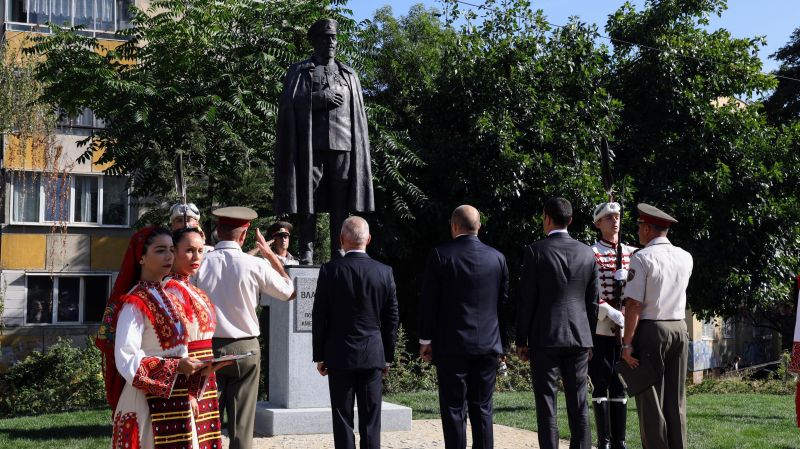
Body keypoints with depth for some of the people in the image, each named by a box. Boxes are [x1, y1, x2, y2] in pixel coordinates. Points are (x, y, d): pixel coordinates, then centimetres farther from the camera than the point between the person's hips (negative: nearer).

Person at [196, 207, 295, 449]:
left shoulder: (201, 263, -7)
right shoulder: (255, 265, -8)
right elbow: (288, 291, 8)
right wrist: (269, 254, 15)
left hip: (208, 347, 1)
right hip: (245, 348, -1)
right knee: (242, 426, 5)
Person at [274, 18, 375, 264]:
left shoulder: (349, 75, 19)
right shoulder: (300, 71, 11)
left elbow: (358, 113, 16)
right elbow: (288, 103, -1)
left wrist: (359, 147, 6)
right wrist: (319, 98, -10)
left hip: (343, 144, 2)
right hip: (312, 144, -2)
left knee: (341, 201, -1)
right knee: (309, 198, -5)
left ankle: (339, 252, 1)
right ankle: (306, 253, -5)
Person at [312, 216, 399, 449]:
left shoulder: (330, 270, -7)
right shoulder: (384, 272, -1)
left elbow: (319, 317, -4)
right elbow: (392, 318, 4)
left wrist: (319, 356, 4)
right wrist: (388, 356, 13)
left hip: (339, 356, -2)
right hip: (373, 356, 2)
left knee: (343, 419, 3)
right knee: (370, 420, 6)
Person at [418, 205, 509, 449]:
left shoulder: (440, 255, -6)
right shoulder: (497, 257, 5)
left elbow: (428, 301, -5)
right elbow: (504, 303, 10)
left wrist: (425, 339, 2)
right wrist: (503, 342, 17)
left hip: (451, 345, -3)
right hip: (488, 345, 3)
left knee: (453, 408, 2)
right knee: (482, 408, 8)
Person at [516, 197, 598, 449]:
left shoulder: (535, 252, -7)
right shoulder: (587, 253, 5)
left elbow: (526, 300, -7)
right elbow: (592, 301, 9)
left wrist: (521, 341, 0)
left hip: (544, 337, -4)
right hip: (579, 337, 4)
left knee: (546, 405, 0)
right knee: (578, 404, 9)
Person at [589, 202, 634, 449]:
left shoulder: (632, 254, 11)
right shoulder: (591, 254, -5)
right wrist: (611, 314, -22)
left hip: (626, 330, 4)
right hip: (599, 329, -4)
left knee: (620, 386, 9)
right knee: (601, 385, 0)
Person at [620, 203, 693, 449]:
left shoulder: (642, 258, -10)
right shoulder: (686, 258, 6)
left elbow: (634, 304, -15)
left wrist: (627, 343, -13)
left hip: (650, 330, -6)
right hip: (679, 328, 6)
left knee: (651, 400, 0)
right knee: (676, 399, 11)